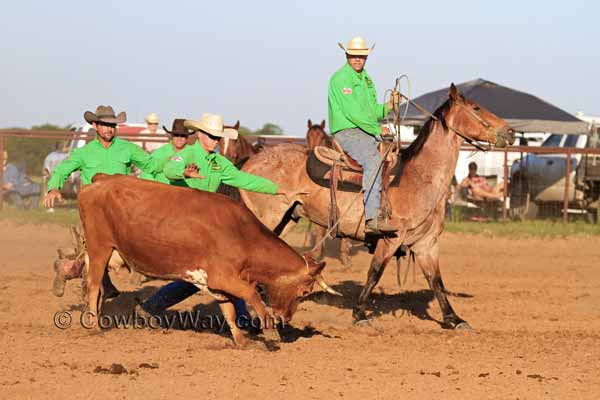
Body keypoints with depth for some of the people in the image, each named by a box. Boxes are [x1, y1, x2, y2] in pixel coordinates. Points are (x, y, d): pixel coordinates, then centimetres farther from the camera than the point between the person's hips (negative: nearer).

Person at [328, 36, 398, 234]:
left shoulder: (366, 78, 21)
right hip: (347, 132, -10)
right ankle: (372, 218, -38)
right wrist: (377, 129, -14)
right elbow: (352, 112, -16)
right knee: (373, 160, -31)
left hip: (369, 132, 10)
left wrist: (388, 106, 6)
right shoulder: (341, 78, -8)